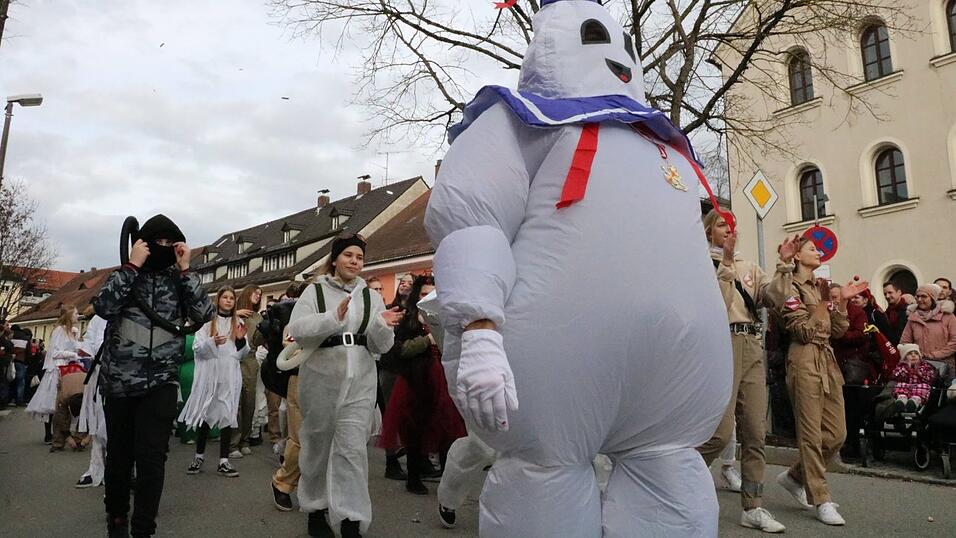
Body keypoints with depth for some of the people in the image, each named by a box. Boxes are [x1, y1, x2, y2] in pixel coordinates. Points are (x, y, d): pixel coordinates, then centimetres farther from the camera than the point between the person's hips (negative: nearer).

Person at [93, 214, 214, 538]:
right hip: (119, 380, 1)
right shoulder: (126, 275, 4)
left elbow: (205, 315, -10)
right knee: (119, 454, 13)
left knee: (151, 457, -9)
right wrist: (132, 265, -14)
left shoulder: (180, 280, 6)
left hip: (161, 381, 0)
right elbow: (103, 307, -15)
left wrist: (185, 270, -12)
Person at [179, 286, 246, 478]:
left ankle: (224, 461, 6)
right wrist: (212, 342, -20)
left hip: (230, 376, 2)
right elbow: (197, 348, -2)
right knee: (205, 414, 5)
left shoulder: (237, 323, 12)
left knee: (227, 415, 1)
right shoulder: (207, 321, 3)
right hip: (209, 375, -2)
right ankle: (199, 456, 22)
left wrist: (241, 340, -6)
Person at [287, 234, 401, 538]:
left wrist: (383, 327, -16)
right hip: (321, 380, -1)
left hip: (360, 383, 1)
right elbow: (297, 330, -14)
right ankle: (316, 509, 30)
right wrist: (334, 318, -26)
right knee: (317, 446, 12)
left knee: (352, 449, -5)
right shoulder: (315, 291, 1)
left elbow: (380, 346, 6)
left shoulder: (371, 297, 8)